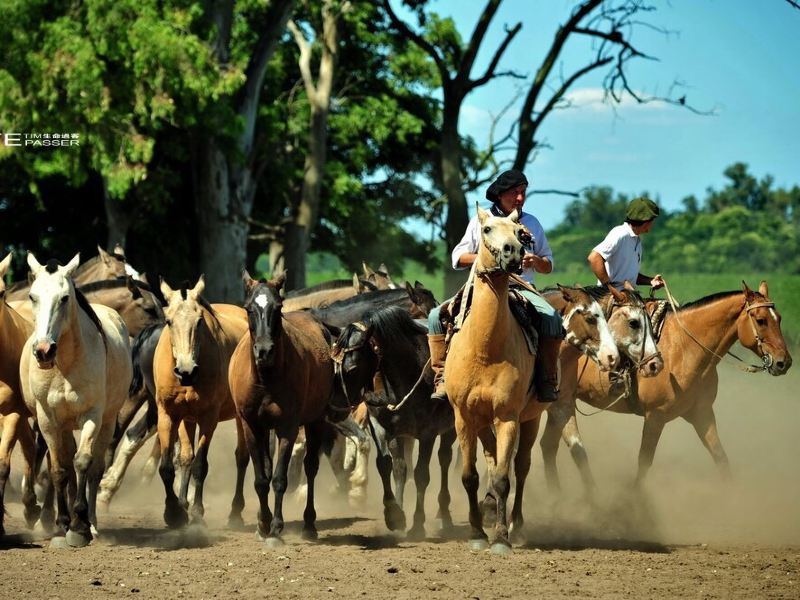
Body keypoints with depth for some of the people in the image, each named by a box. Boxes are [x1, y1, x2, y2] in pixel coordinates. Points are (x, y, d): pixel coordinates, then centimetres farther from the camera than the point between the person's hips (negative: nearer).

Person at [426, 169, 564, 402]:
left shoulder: (532, 223, 14)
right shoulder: (480, 221, 10)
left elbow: (548, 266, 17)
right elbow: (457, 259, 7)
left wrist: (536, 261, -7)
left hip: (521, 289, 0)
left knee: (551, 317, -30)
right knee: (437, 316, -19)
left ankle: (547, 382, -25)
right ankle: (442, 378, -15)